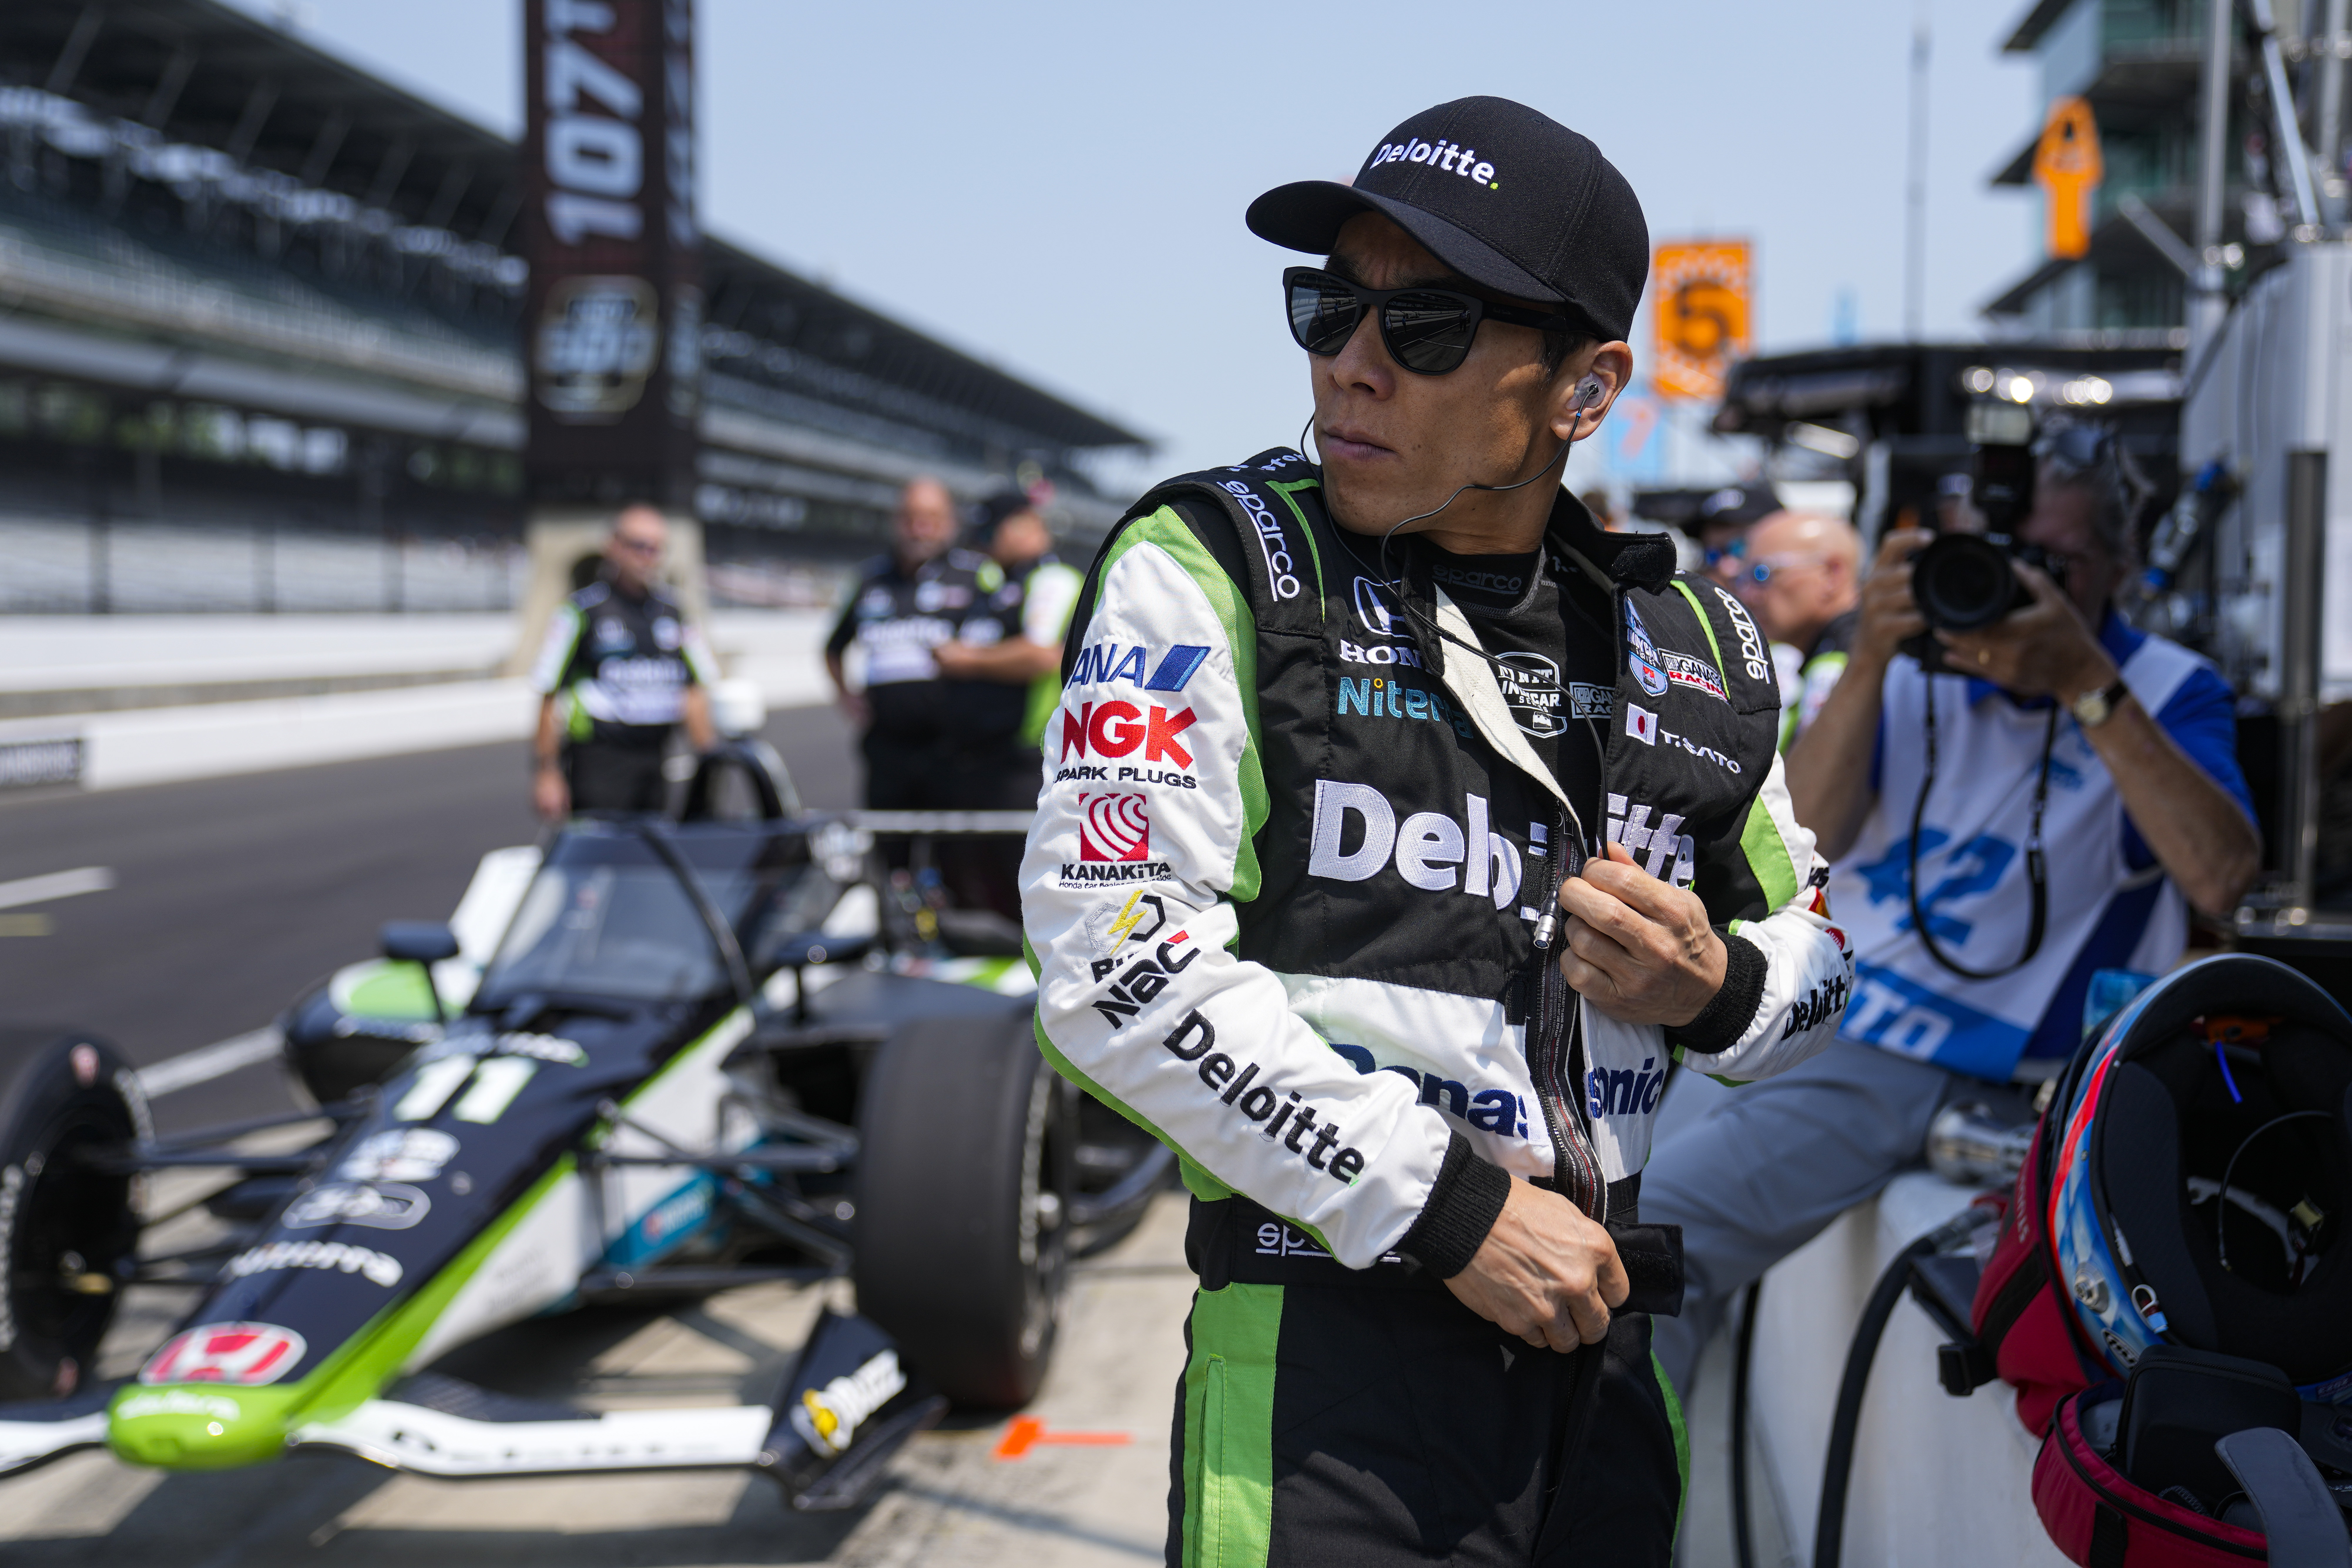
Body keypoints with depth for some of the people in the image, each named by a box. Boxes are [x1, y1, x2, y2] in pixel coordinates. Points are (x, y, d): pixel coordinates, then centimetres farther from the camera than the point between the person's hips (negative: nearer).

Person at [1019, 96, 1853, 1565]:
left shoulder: (1695, 644, 8)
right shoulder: (1214, 567, -5)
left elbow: (1821, 961, 19)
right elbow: (1112, 956, -16)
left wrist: (1714, 988, -5)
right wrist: (1443, 1206, -16)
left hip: (1614, 1377, 5)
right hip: (1324, 1384, -4)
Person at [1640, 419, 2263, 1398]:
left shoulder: (2168, 692, 3)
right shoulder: (1912, 681, 10)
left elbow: (2221, 879, -17)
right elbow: (1802, 840, -4)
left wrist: (2085, 686, -21)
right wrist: (1869, 659, -16)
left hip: (2037, 1090, -2)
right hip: (1849, 1051, 3)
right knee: (1643, 1230, -12)